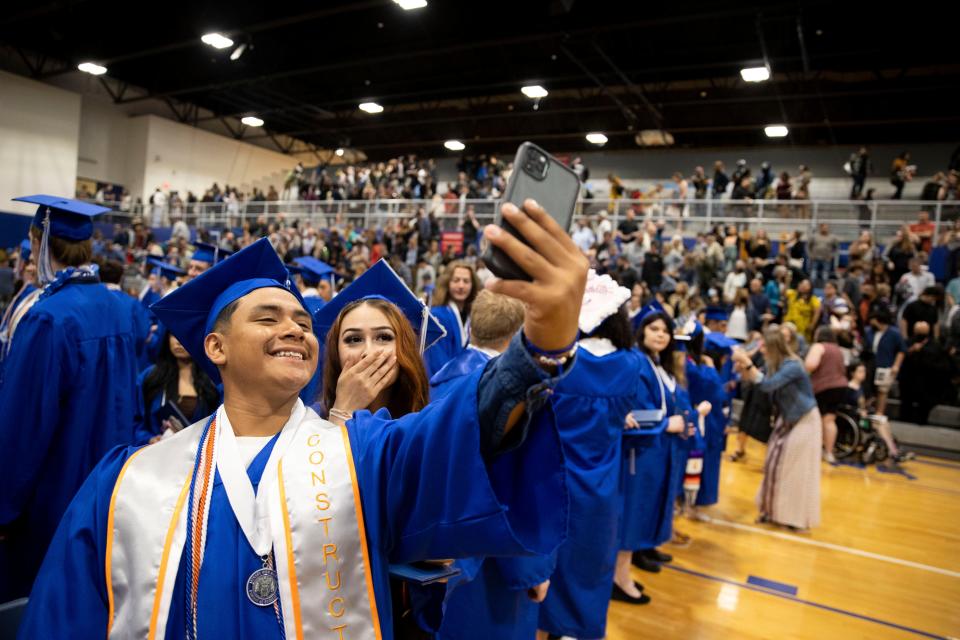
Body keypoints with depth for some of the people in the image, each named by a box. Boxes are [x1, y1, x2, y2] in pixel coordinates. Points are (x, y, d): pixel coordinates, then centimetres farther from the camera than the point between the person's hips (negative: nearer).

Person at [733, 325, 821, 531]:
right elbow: (754, 380, -6)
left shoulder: (792, 365, -29)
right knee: (775, 464, 10)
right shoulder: (774, 363, -4)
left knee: (797, 470, -1)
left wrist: (747, 363, -41)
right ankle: (775, 510, 22)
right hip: (787, 420, 8)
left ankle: (797, 518, 13)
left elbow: (767, 385, -38)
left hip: (804, 421, -8)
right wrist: (742, 367, -20)